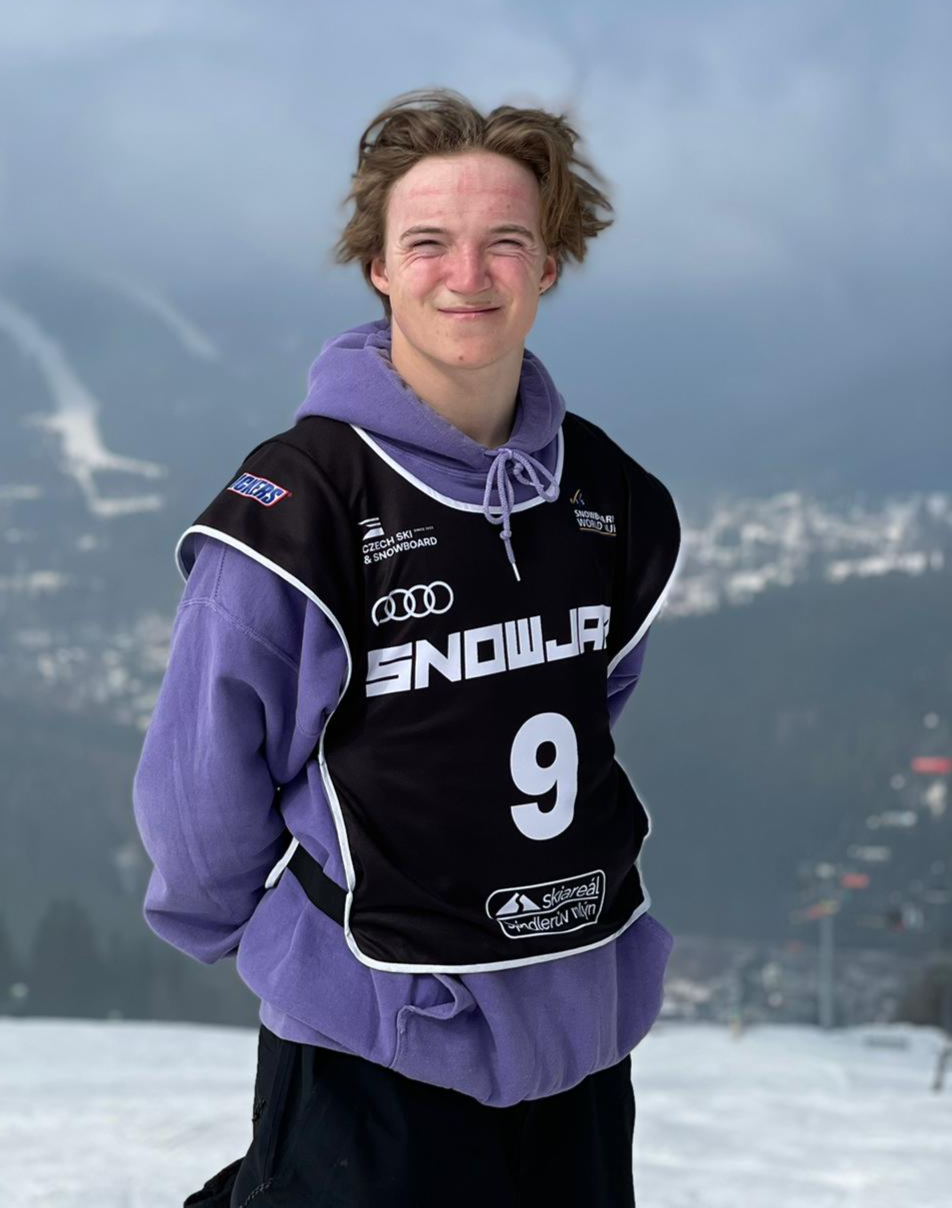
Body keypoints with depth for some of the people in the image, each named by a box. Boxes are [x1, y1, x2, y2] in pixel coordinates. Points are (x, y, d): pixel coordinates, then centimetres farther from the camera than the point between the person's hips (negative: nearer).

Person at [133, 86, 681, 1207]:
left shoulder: (612, 499, 2)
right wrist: (280, 938, 4)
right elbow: (195, 787, -8)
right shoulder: (297, 507, -16)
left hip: (583, 1023, 6)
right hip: (377, 1042, -6)